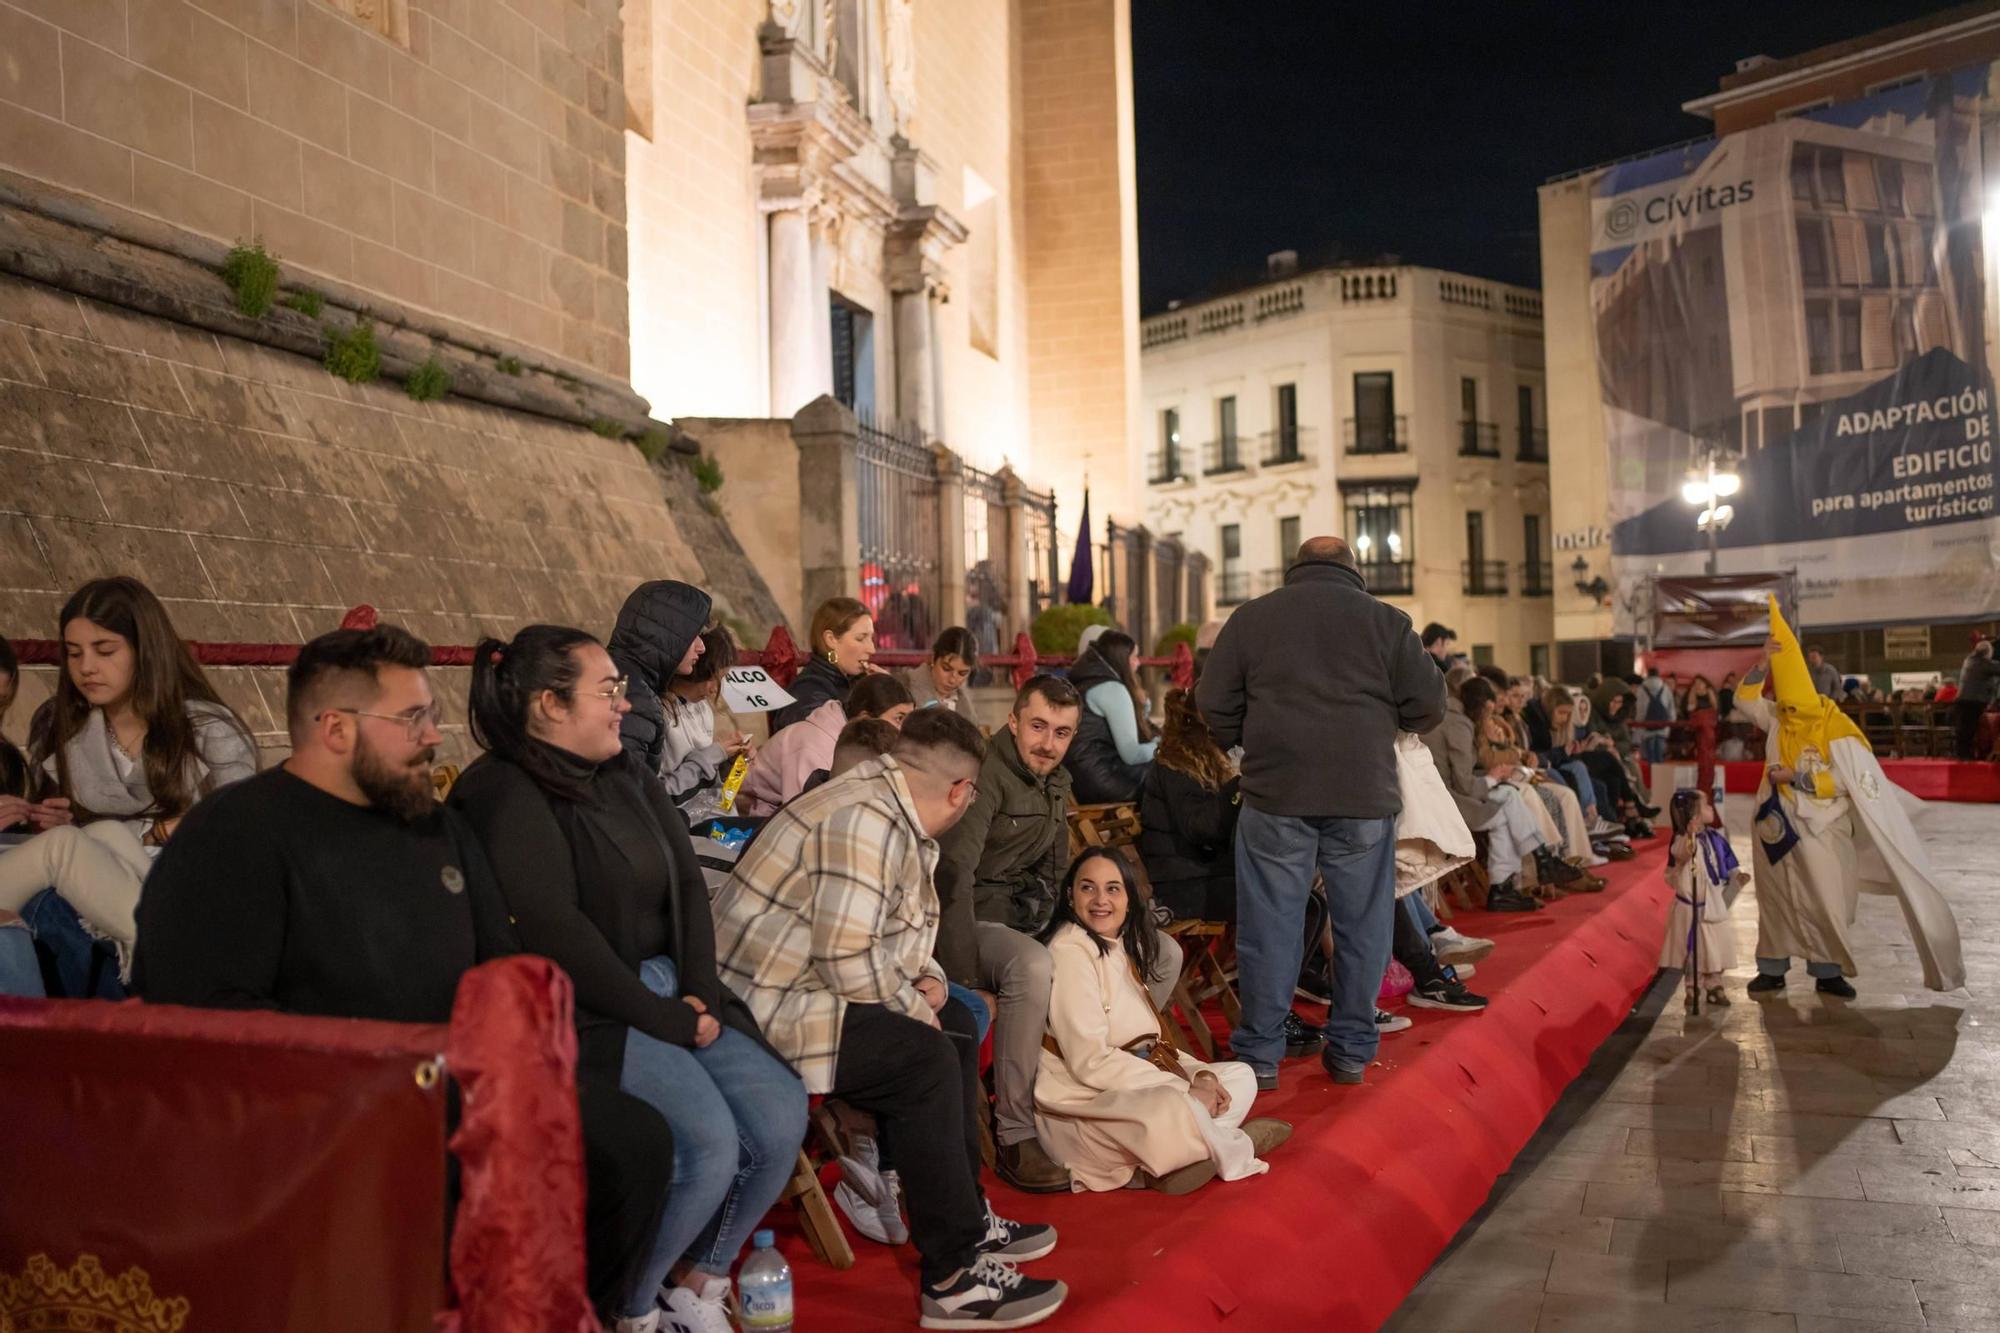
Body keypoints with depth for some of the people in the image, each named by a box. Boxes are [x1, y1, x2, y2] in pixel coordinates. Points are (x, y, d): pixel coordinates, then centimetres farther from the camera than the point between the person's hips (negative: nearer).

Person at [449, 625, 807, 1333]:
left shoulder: (631, 776, 13)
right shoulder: (505, 797, -12)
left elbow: (688, 885, 10)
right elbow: (556, 935, -19)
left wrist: (700, 995, -5)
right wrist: (669, 1021, -16)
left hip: (674, 992, 8)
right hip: (582, 1016, -7)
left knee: (781, 1115, -9)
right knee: (709, 1140, -24)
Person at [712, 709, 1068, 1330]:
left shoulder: (898, 819, 10)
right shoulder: (864, 821, -22)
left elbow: (885, 935, 19)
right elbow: (847, 956, -28)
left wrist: (922, 980, 0)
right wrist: (914, 1007, -13)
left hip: (807, 991, 11)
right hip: (763, 1006, -11)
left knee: (956, 1024, 12)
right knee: (925, 1057, -21)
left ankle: (966, 1216, 21)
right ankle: (954, 1278, -13)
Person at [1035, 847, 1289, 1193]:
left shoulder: (1123, 947, 14)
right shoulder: (1069, 951, -15)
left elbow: (1149, 1044, 14)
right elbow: (1090, 1062, -21)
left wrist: (1201, 1074, -5)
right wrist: (1186, 1090, -18)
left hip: (1130, 1085, 10)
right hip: (1082, 1101, -10)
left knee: (1240, 1076, 10)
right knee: (1171, 1110, -36)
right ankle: (1231, 1147, -4)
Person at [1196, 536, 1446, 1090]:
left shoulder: (1252, 616, 5)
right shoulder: (1386, 620, 4)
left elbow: (1213, 702, 6)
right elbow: (1428, 705, 3)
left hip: (1276, 795, 0)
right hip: (1365, 796, 0)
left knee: (1270, 924, 6)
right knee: (1362, 922, 11)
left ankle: (1260, 1053, 12)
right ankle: (1351, 1050, 19)